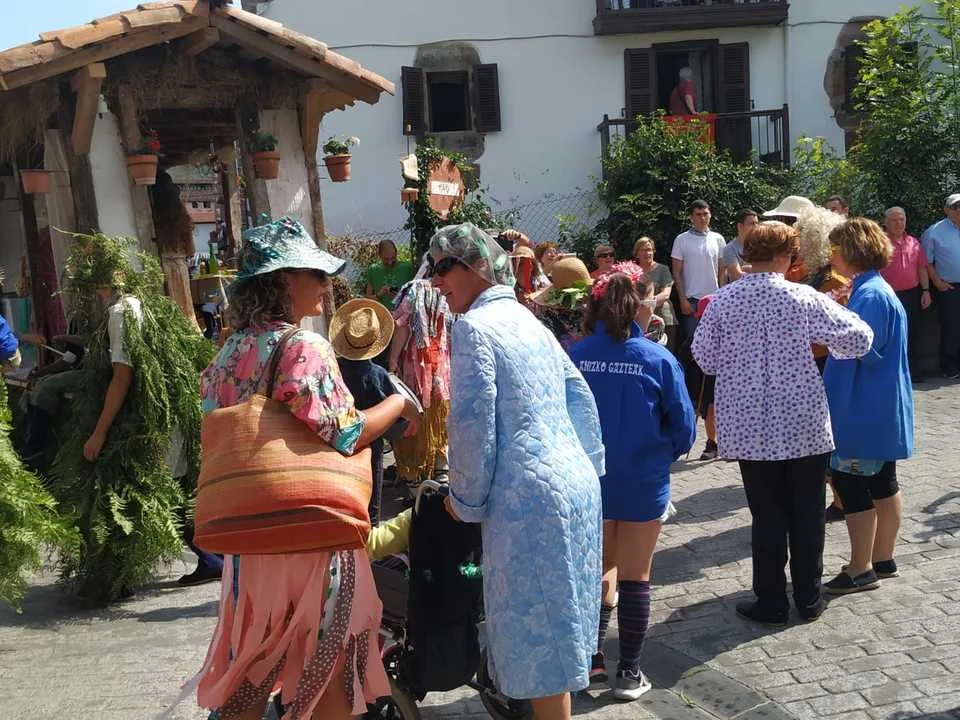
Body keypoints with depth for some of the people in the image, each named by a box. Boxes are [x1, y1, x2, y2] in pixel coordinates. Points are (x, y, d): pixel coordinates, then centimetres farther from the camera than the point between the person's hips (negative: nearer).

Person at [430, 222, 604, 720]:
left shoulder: (474, 326, -10)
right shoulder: (529, 320, 15)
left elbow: (473, 426, -14)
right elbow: (581, 399, 18)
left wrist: (465, 500, -2)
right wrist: (588, 466, 24)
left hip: (530, 496, -9)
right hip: (576, 482, 9)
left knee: (537, 638, 3)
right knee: (558, 627, 20)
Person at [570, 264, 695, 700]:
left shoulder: (576, 357, -10)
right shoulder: (658, 359, -14)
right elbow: (684, 427, -9)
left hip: (588, 482, 2)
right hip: (643, 484, -2)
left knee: (598, 571, 22)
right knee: (635, 578, 12)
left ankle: (590, 661, 25)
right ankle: (629, 674, 23)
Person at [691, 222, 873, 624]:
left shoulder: (723, 301, -6)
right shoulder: (804, 298, -10)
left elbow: (704, 358, 0)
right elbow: (859, 339, -7)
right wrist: (821, 343, 12)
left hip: (749, 425, 1)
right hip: (804, 423, -1)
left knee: (767, 514, 10)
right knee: (806, 513, 13)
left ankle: (771, 603, 17)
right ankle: (809, 599, 24)